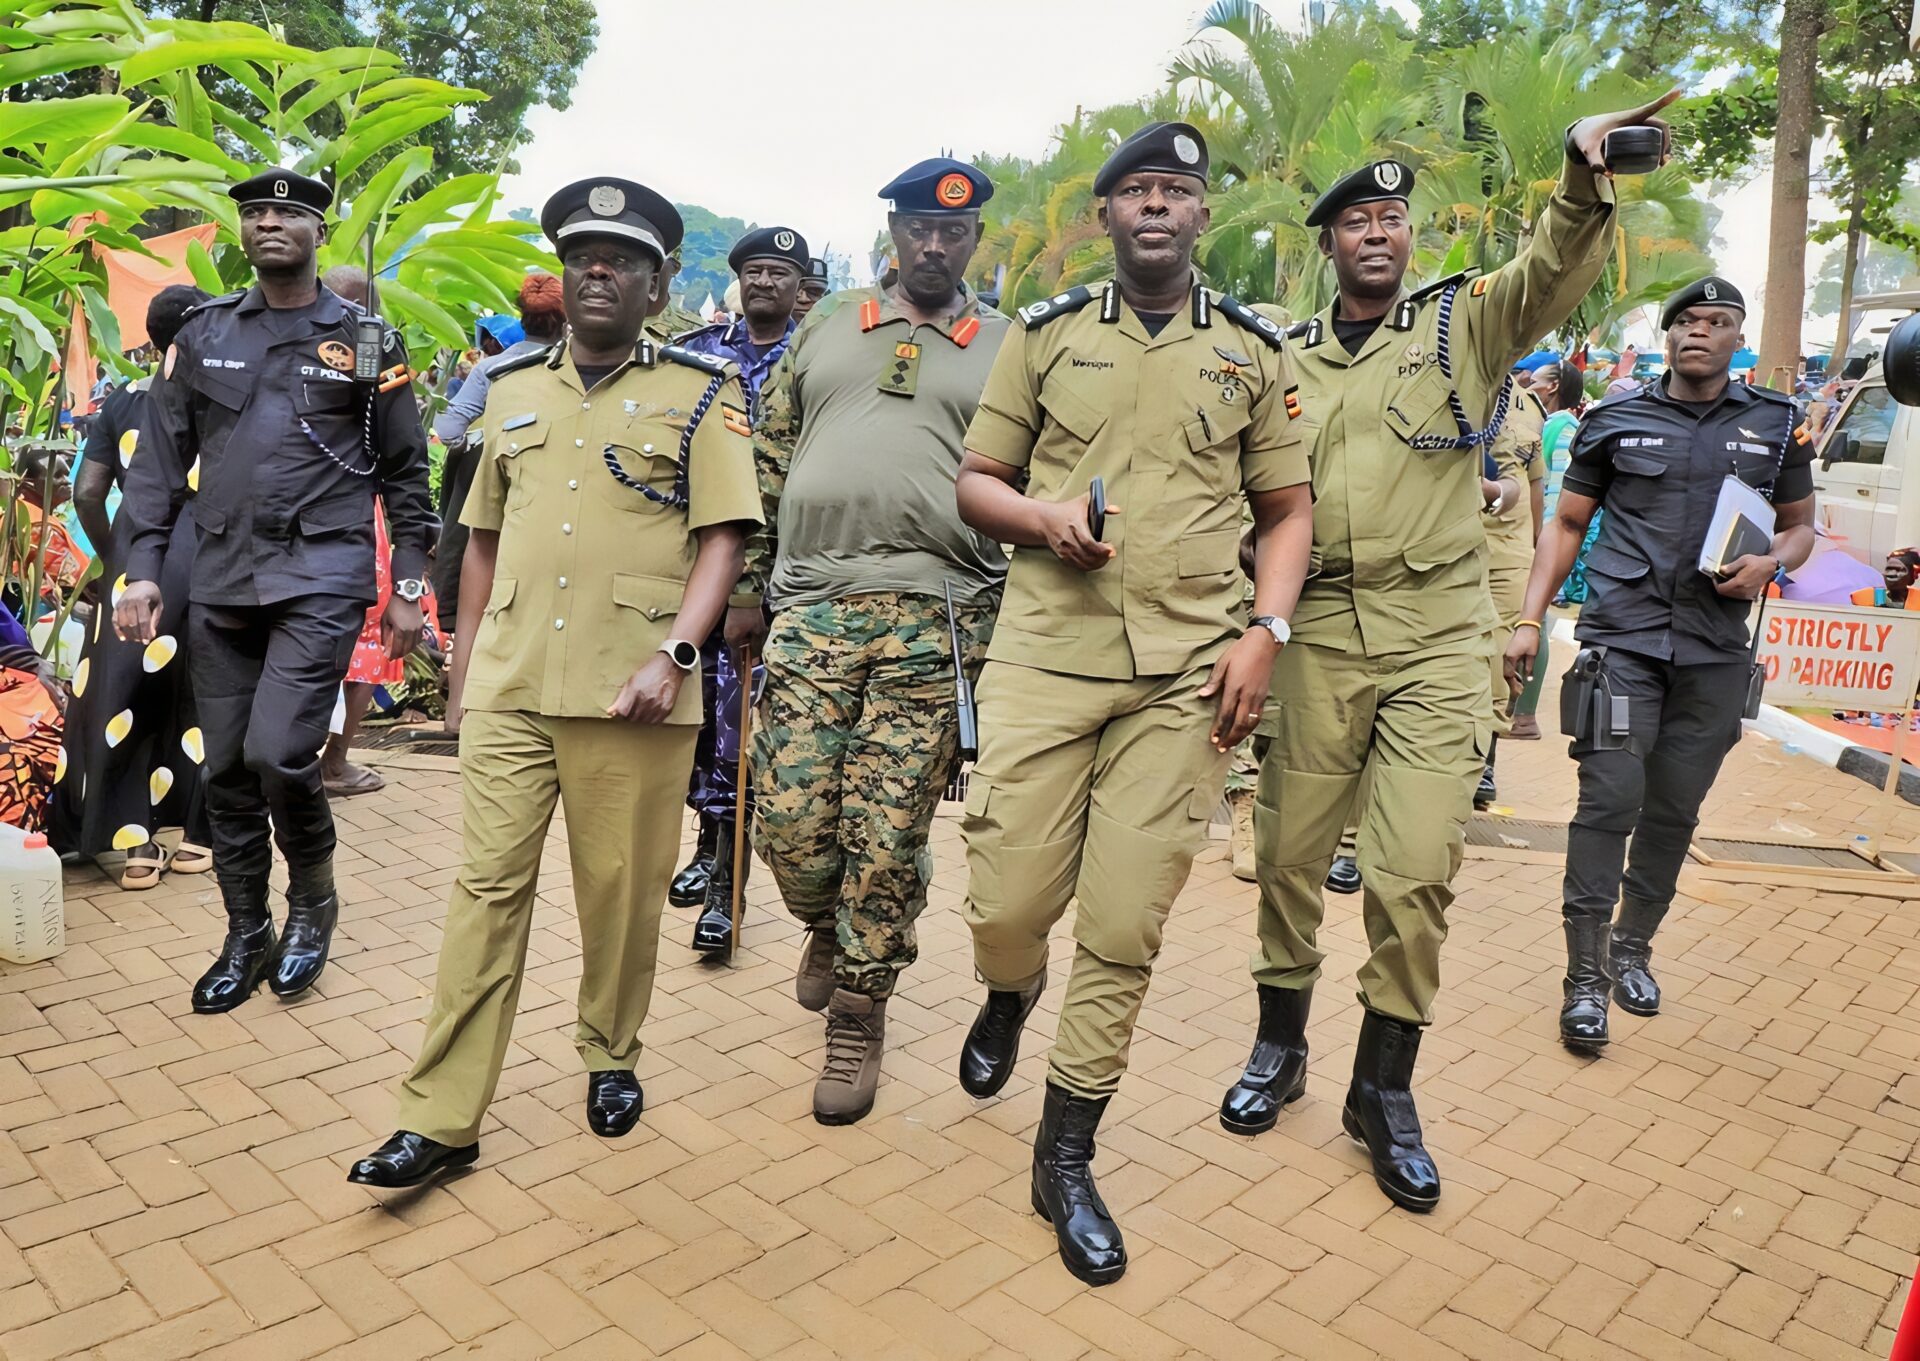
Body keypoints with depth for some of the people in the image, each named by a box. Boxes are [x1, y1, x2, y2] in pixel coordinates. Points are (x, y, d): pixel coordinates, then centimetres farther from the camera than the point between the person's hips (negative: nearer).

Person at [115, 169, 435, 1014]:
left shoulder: (366, 340, 3)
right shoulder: (203, 336, 11)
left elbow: (404, 472, 5)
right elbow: (161, 460, 11)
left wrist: (408, 588, 1)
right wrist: (143, 569, 1)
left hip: (321, 576, -4)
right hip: (221, 583, 4)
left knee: (278, 753, -16)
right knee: (226, 771, 7)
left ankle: (313, 900, 12)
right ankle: (247, 937, 23)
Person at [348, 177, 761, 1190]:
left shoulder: (700, 393, 2)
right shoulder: (513, 390, 15)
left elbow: (722, 537, -5)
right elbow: (485, 535, 20)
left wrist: (673, 655, -16)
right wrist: (465, 659, 16)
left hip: (631, 691, -3)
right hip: (509, 686, 3)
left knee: (621, 888, 7)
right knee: (487, 887, 3)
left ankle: (611, 1057, 31)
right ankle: (442, 1116, 8)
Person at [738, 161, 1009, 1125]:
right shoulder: (826, 326, 16)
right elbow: (769, 462, 17)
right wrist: (747, 587, 12)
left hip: (934, 621, -2)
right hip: (810, 607, 2)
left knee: (888, 837, 0)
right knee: (789, 822, 0)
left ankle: (857, 1020, 18)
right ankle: (829, 929, 34)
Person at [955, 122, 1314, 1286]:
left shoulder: (1253, 350, 11)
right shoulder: (1046, 335, 10)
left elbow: (1289, 509, 12)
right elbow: (975, 479, 12)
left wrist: (1264, 633, -2)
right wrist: (1041, 517, -10)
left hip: (1186, 673, 0)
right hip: (1046, 653, 0)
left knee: (1127, 928, 1)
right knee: (1008, 902, -1)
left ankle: (1068, 1157, 19)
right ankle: (1010, 998, 37)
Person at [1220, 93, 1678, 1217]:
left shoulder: (1467, 321, 6)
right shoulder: (1290, 358, 12)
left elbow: (1556, 273, -13)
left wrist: (1586, 175, -32)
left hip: (1438, 637, -2)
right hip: (1316, 630, 2)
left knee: (1416, 869, -5)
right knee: (1291, 852, 7)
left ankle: (1386, 1090, 14)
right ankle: (1280, 1047, 28)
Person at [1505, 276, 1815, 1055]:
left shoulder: (1777, 424, 9)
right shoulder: (1616, 421, 5)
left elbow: (1800, 524, 18)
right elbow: (1566, 525, 8)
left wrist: (1772, 564, -6)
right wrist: (1530, 619, 0)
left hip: (1715, 651, 2)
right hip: (1623, 638, -2)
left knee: (1674, 811, 8)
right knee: (1609, 802, -8)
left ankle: (1633, 949, 27)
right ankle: (1586, 979, -2)